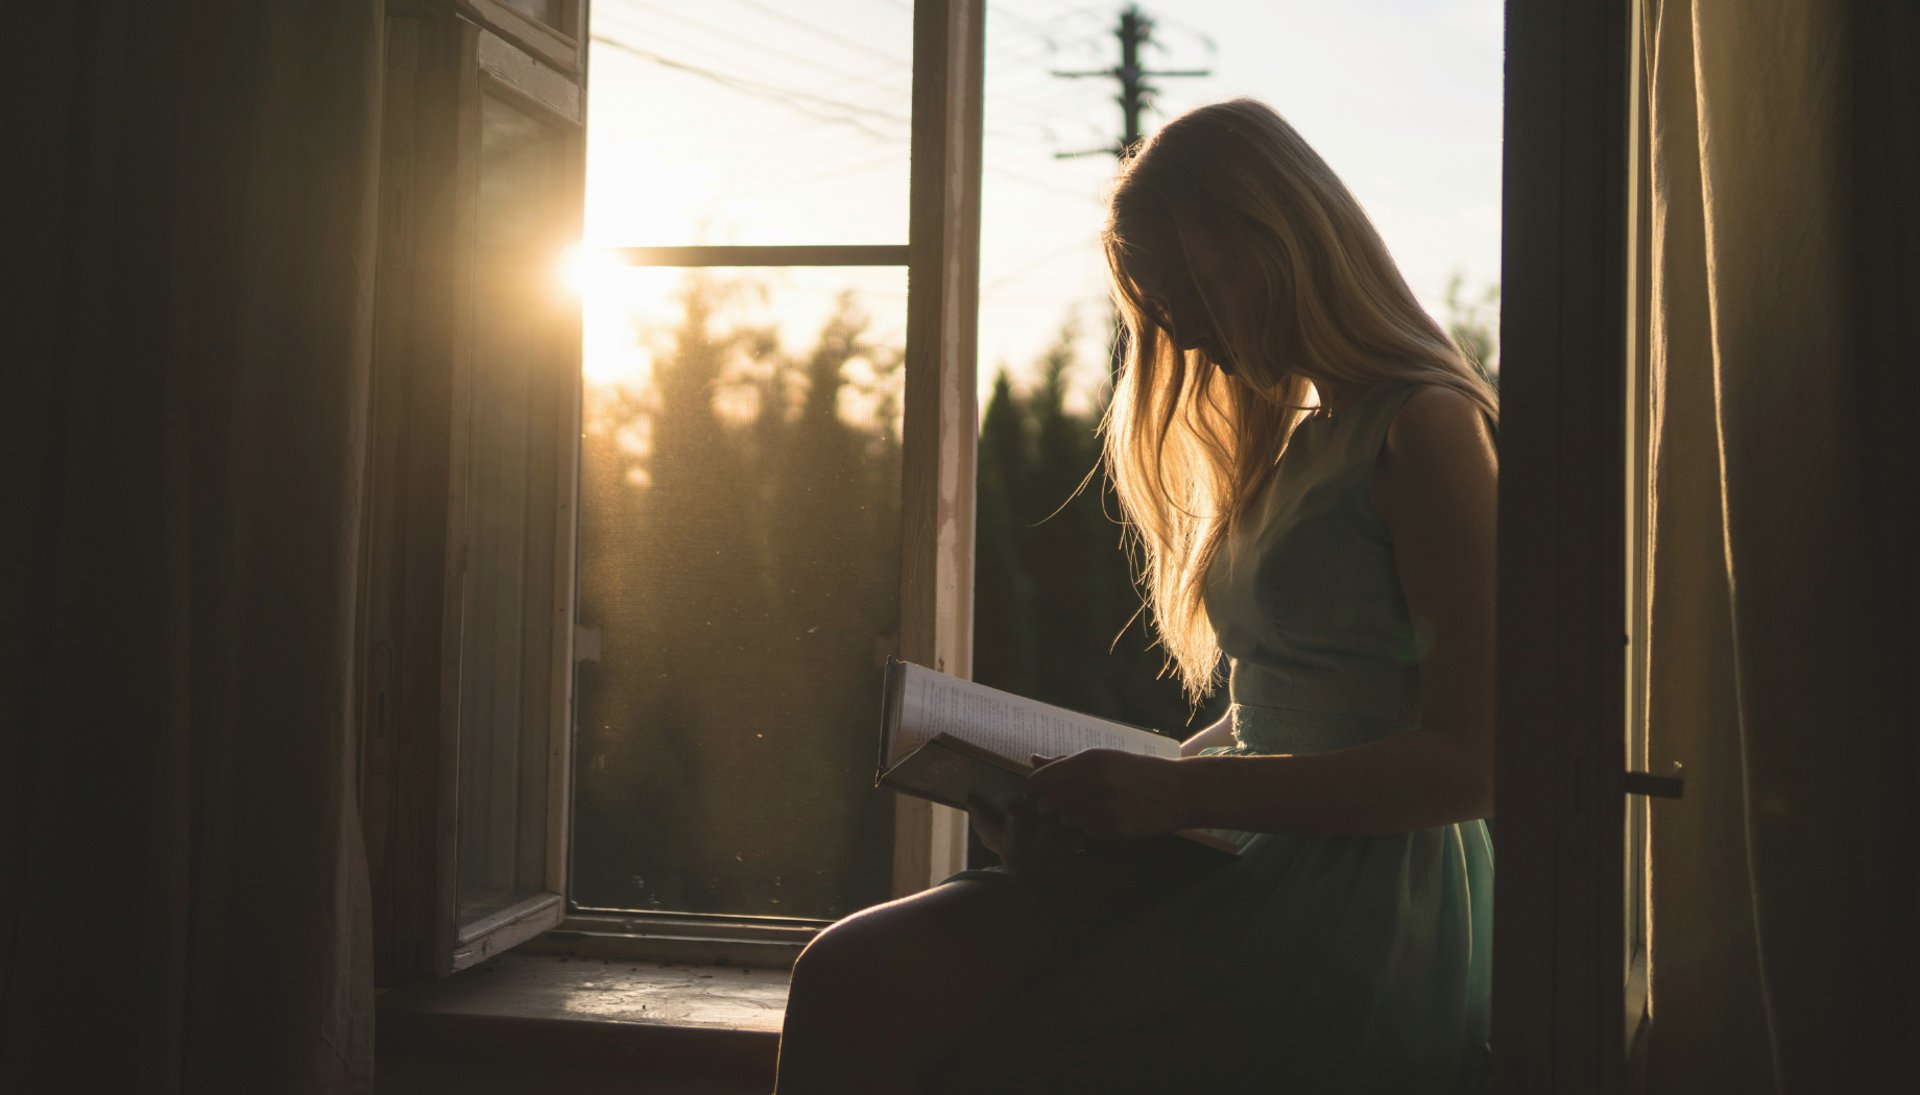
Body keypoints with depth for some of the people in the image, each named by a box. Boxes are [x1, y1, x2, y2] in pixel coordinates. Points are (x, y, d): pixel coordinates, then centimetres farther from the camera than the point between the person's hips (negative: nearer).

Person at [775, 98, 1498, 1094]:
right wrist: (1103, 791, 7)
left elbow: (1471, 765, -13)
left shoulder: (1428, 430, -6)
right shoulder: (1289, 446, 21)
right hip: (1245, 869, 7)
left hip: (1363, 922, -7)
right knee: (853, 975, -13)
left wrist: (1179, 793, -16)